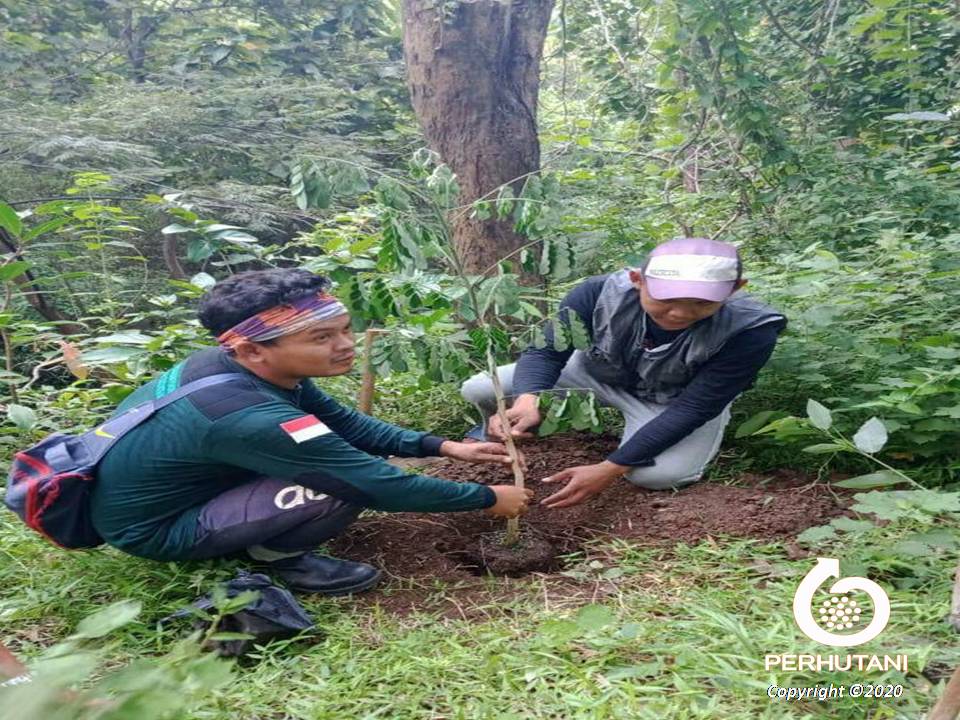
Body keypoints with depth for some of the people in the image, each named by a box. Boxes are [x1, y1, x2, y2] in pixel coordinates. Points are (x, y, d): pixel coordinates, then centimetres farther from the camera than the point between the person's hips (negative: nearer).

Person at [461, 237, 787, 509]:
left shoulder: (749, 331, -33)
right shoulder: (600, 292, -31)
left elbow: (693, 408, -29)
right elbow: (546, 352, -24)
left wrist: (609, 469, -34)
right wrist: (527, 401, -49)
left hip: (674, 400, 0)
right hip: (598, 374, 1)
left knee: (657, 474, -31)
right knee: (478, 390, -13)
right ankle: (504, 430, 24)